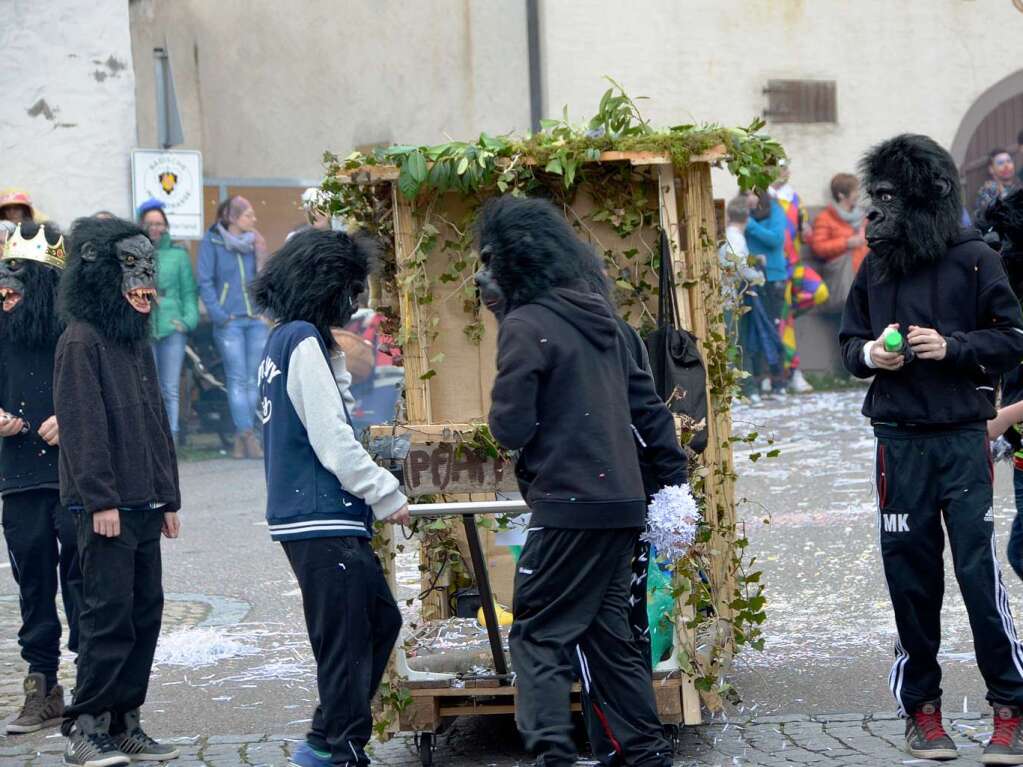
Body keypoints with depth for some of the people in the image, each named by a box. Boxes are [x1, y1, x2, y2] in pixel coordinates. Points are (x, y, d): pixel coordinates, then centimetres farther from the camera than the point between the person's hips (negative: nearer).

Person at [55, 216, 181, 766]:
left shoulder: (137, 343, 18)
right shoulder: (81, 342, -9)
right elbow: (83, 426, -15)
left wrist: (168, 498, 18)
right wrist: (100, 501, -20)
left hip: (144, 505, 9)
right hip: (105, 507, -9)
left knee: (146, 612, 8)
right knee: (110, 613, -9)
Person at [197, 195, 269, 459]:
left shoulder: (254, 242, 11)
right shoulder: (211, 242, -1)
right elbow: (205, 281, -4)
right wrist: (218, 315, -12)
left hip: (255, 319, 5)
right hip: (229, 321, -4)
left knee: (252, 380, 3)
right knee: (237, 379, -7)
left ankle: (242, 437, 8)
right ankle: (247, 435, -11)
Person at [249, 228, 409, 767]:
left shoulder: (282, 341, 16)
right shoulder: (306, 342, -14)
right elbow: (333, 441, -17)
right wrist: (388, 497, -7)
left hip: (301, 516, 10)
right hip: (322, 521, -10)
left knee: (381, 620, 17)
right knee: (345, 643, -4)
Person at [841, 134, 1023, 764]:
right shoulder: (876, 267, 10)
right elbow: (849, 342, 17)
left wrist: (951, 347, -16)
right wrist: (869, 354, -5)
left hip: (963, 437, -3)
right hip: (900, 441, 4)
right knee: (910, 575, 5)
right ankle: (921, 707, 16)